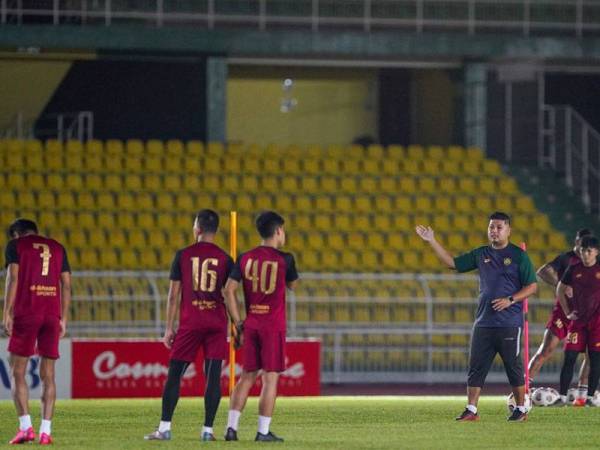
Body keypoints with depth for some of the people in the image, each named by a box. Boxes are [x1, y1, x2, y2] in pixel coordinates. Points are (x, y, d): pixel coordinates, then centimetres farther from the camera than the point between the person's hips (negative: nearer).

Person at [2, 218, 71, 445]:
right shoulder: (57, 248, 18)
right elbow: (66, 285, 13)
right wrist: (63, 319, 14)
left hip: (26, 313, -4)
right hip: (52, 315, 4)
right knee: (48, 375, 6)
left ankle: (25, 427, -9)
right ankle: (46, 431, 0)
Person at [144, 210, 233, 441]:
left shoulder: (183, 255, 1)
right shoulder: (224, 259, 3)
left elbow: (173, 295, 1)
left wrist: (169, 328, 5)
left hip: (190, 322, -1)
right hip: (217, 322, 1)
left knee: (174, 374, 4)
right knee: (213, 376, 1)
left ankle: (164, 428, -1)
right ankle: (208, 430, -2)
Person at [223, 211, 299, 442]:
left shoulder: (245, 258, 4)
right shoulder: (284, 259, -6)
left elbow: (229, 290, 0)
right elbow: (292, 285, 12)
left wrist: (238, 323, 5)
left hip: (250, 325, 4)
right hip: (274, 325, -4)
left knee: (247, 376, 11)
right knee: (270, 377, 0)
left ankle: (231, 427, 4)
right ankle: (263, 431, -2)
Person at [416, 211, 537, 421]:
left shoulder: (518, 255, -1)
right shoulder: (480, 254, 13)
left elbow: (532, 286, -2)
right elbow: (452, 262, 17)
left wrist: (510, 300, -15)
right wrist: (432, 241, 10)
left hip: (509, 323, -5)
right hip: (483, 322, 5)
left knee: (514, 367, 1)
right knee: (476, 367, 1)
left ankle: (521, 409, 12)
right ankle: (471, 410, 3)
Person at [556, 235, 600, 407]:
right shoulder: (574, 270, 5)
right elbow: (560, 290, 17)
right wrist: (567, 312, 9)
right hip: (578, 319, 2)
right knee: (569, 357, -4)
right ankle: (562, 396, -2)